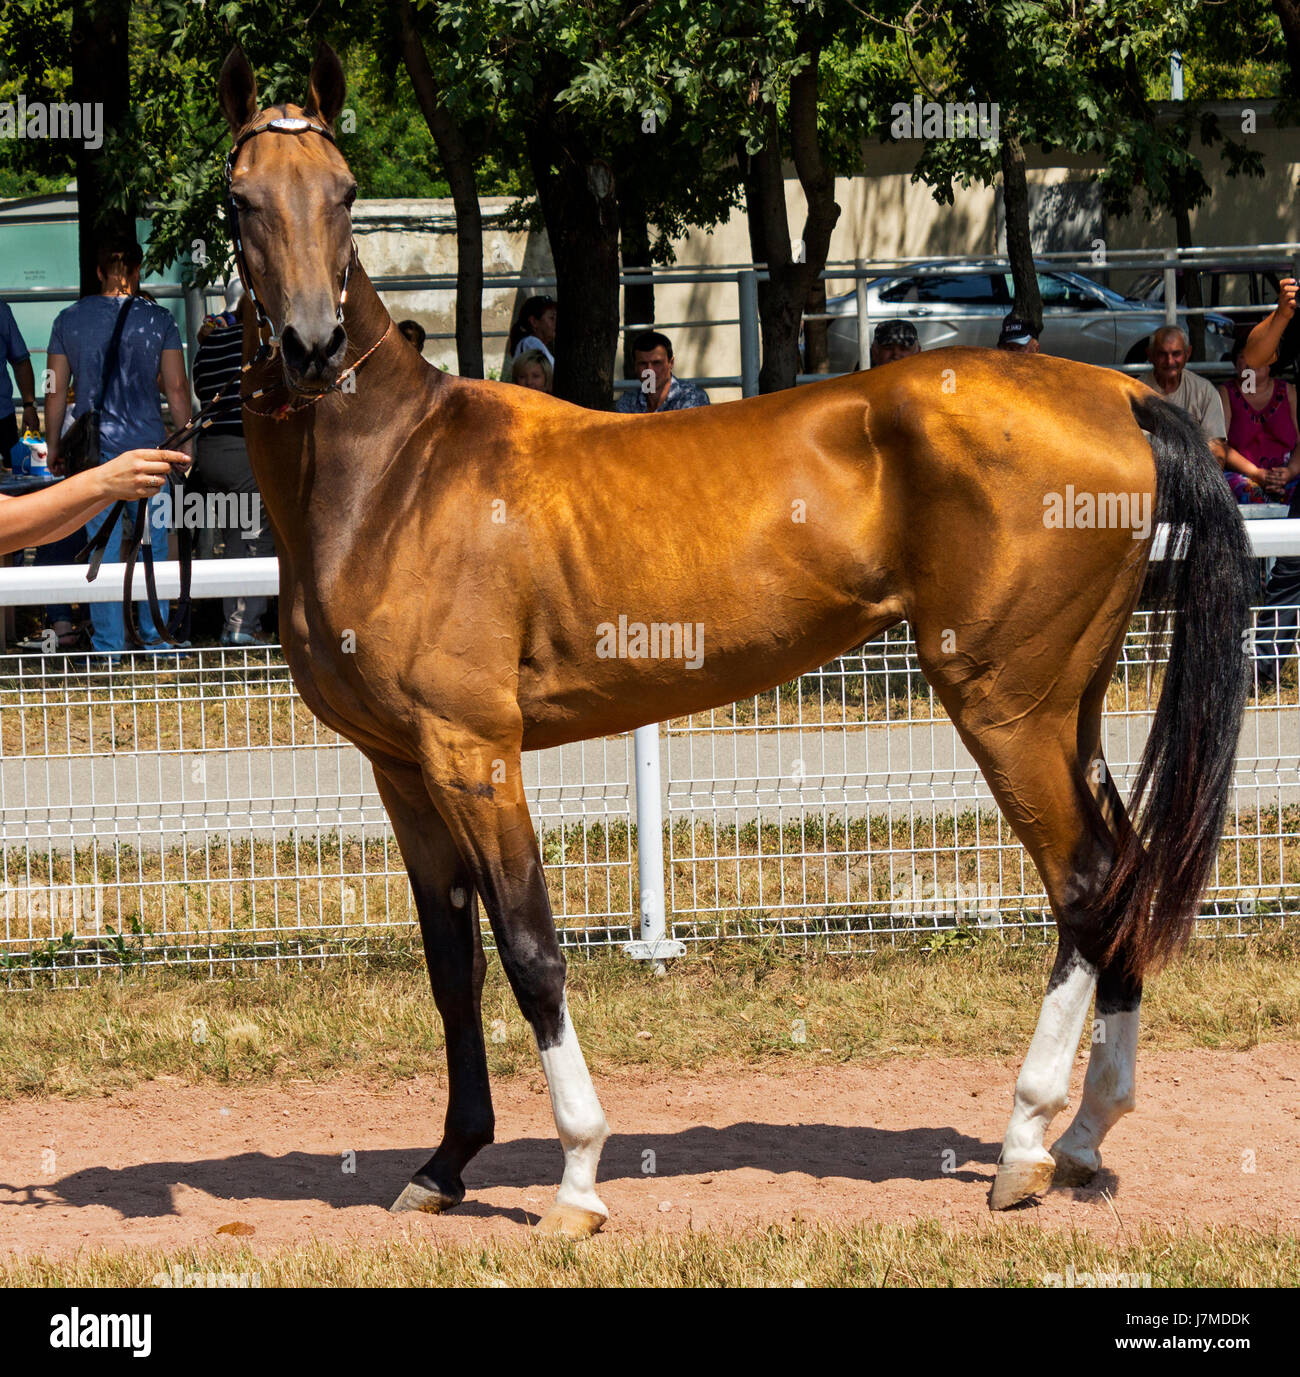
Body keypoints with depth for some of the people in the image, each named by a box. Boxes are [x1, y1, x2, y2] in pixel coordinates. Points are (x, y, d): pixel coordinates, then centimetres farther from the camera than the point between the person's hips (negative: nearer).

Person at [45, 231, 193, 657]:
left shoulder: (69, 320, 2)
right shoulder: (158, 320, -1)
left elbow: (56, 390, 4)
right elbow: (176, 389, -2)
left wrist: (53, 447, 12)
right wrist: (185, 441, 7)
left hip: (94, 449, 1)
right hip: (147, 446, -1)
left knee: (103, 549, 2)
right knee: (152, 546, 9)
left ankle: (108, 648, 2)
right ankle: (155, 640, 11)